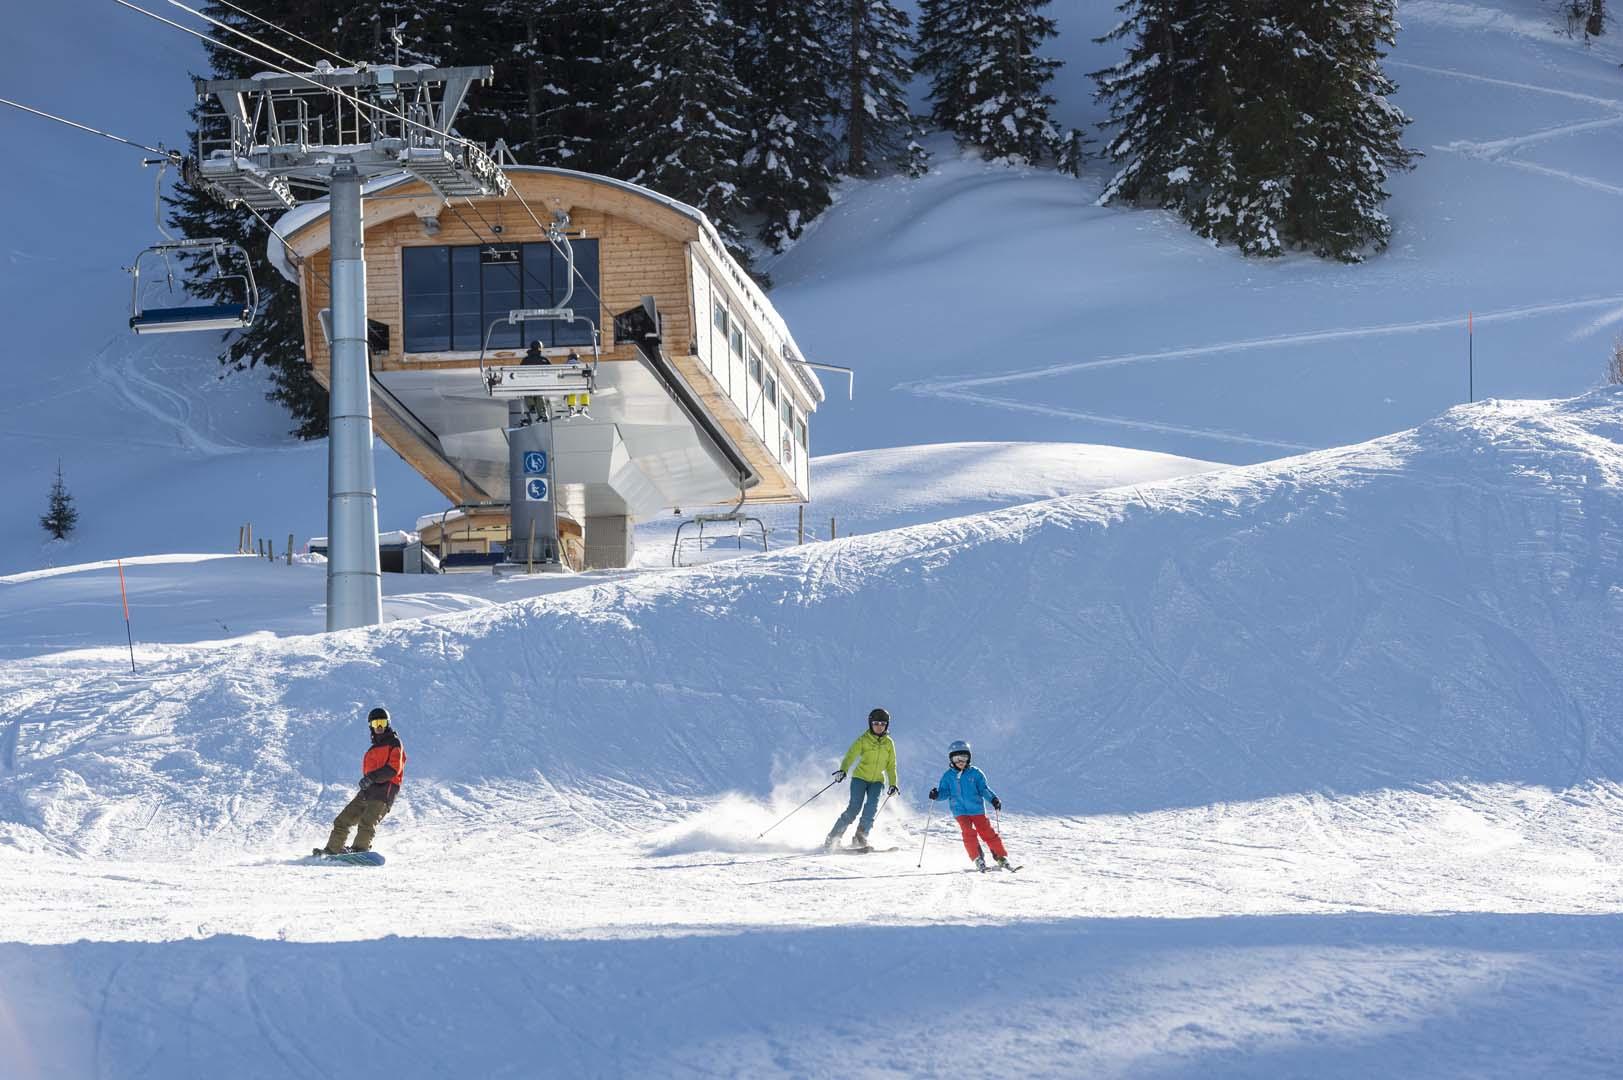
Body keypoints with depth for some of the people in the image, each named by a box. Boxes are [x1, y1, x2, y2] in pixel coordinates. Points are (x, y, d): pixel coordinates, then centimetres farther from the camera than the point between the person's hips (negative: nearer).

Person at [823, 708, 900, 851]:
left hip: (877, 781, 3)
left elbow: (891, 765, 14)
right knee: (854, 808, -16)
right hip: (860, 778, -3)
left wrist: (893, 784, 5)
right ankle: (833, 838, -11)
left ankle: (860, 837, -15)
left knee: (871, 807, -20)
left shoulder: (888, 743, 7)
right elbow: (850, 756, -15)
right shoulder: (863, 740, -4)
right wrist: (843, 770, -32)